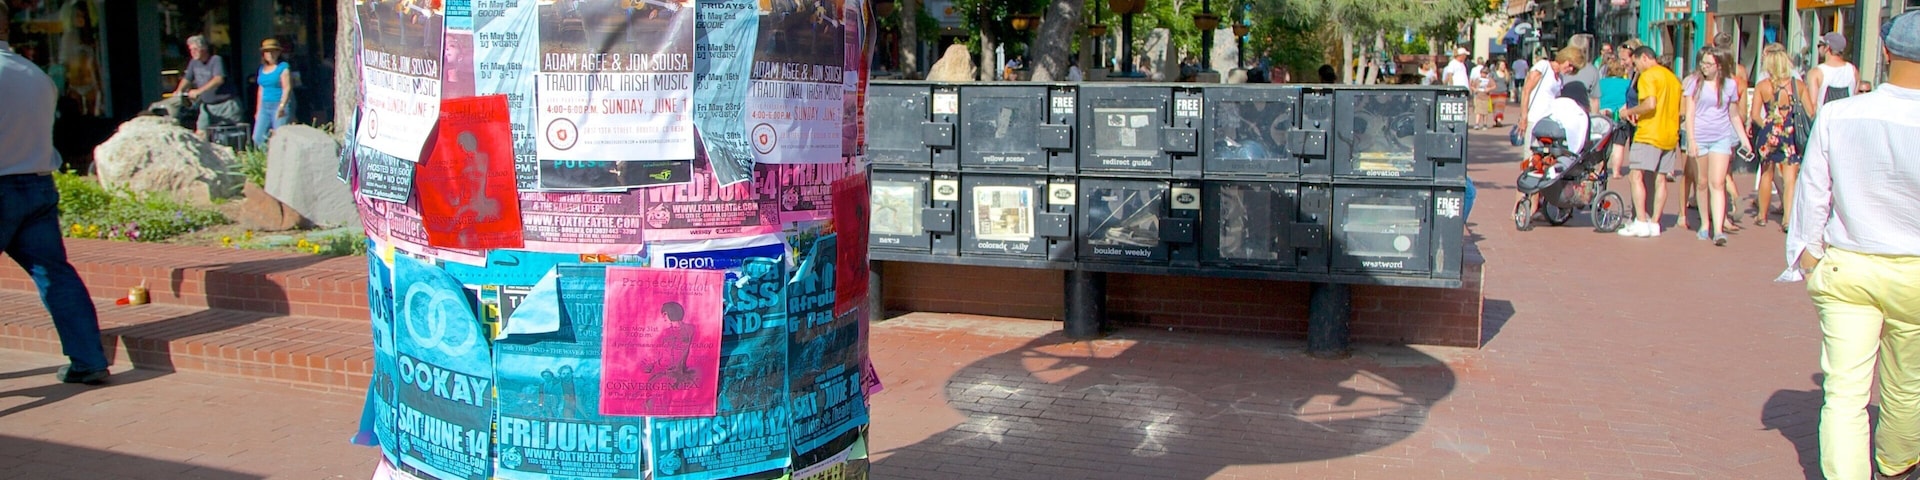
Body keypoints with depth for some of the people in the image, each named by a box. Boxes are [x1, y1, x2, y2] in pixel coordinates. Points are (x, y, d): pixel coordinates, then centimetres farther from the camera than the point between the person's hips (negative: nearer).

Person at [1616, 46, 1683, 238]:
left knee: (1636, 177, -9)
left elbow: (1650, 104, -23)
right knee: (1659, 180, 8)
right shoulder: (1673, 77, 18)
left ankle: (1641, 222, -17)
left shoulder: (1648, 76, -8)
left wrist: (1630, 111, -6)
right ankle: (1654, 223, 9)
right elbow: (1680, 110, 21)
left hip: (1649, 134, -9)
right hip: (1670, 136, 9)